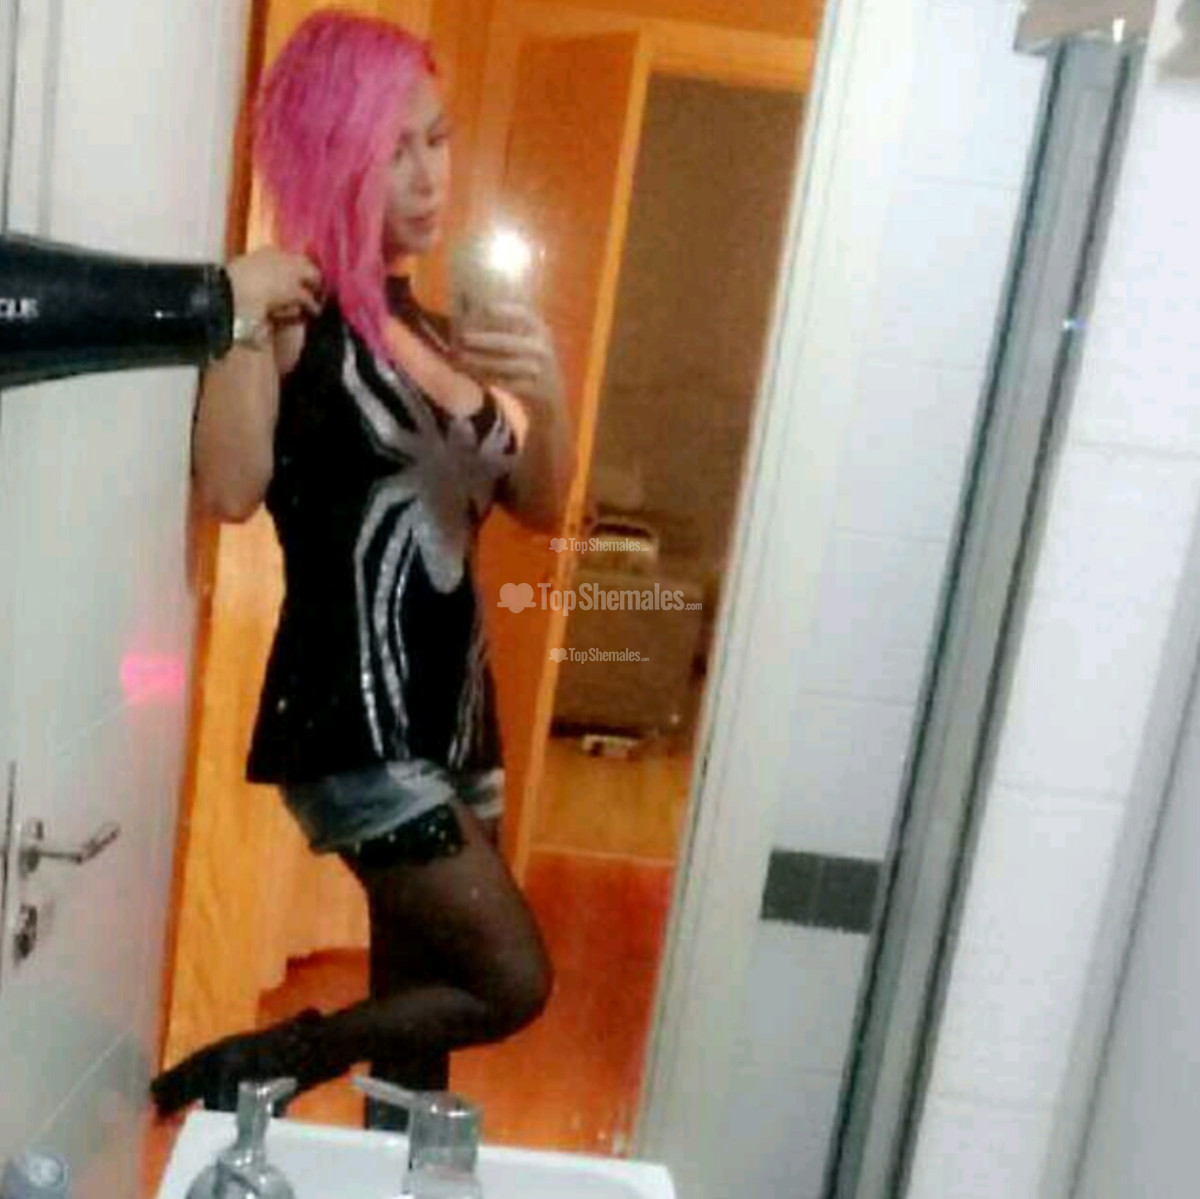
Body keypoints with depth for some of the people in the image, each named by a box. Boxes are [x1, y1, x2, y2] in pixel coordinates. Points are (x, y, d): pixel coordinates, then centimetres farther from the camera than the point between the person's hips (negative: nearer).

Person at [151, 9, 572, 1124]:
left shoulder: (434, 322, 12)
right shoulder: (294, 313, -9)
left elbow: (540, 508, 10)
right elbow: (231, 491, -25)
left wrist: (546, 395, -6)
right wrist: (245, 319, -29)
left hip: (451, 712, 7)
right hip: (351, 717, -7)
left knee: (419, 1007, 15)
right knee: (511, 983, -4)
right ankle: (239, 1072, 14)